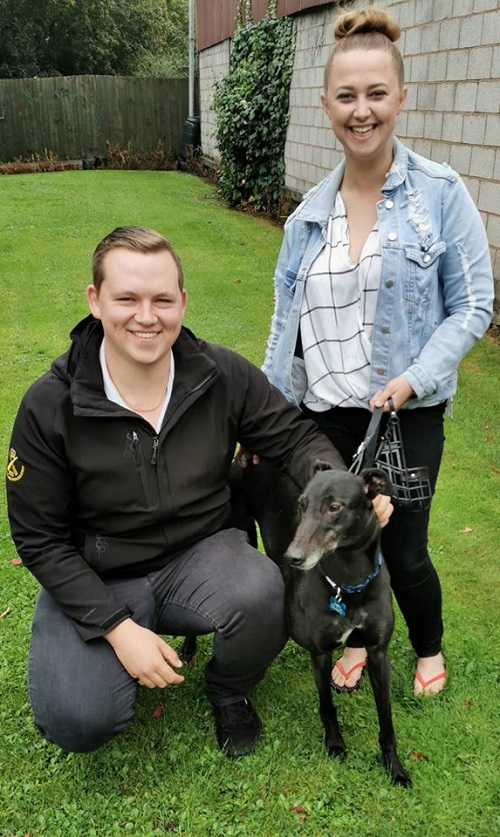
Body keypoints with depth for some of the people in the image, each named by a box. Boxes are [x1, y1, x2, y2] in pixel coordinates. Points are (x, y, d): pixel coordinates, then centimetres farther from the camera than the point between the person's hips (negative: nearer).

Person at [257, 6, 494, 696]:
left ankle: (430, 650, 38)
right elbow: (286, 322, 9)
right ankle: (357, 636, 43)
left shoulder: (441, 193, -7)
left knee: (403, 551, 5)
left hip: (408, 412, -3)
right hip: (324, 411, 3)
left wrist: (414, 380, -18)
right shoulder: (309, 214, 4)